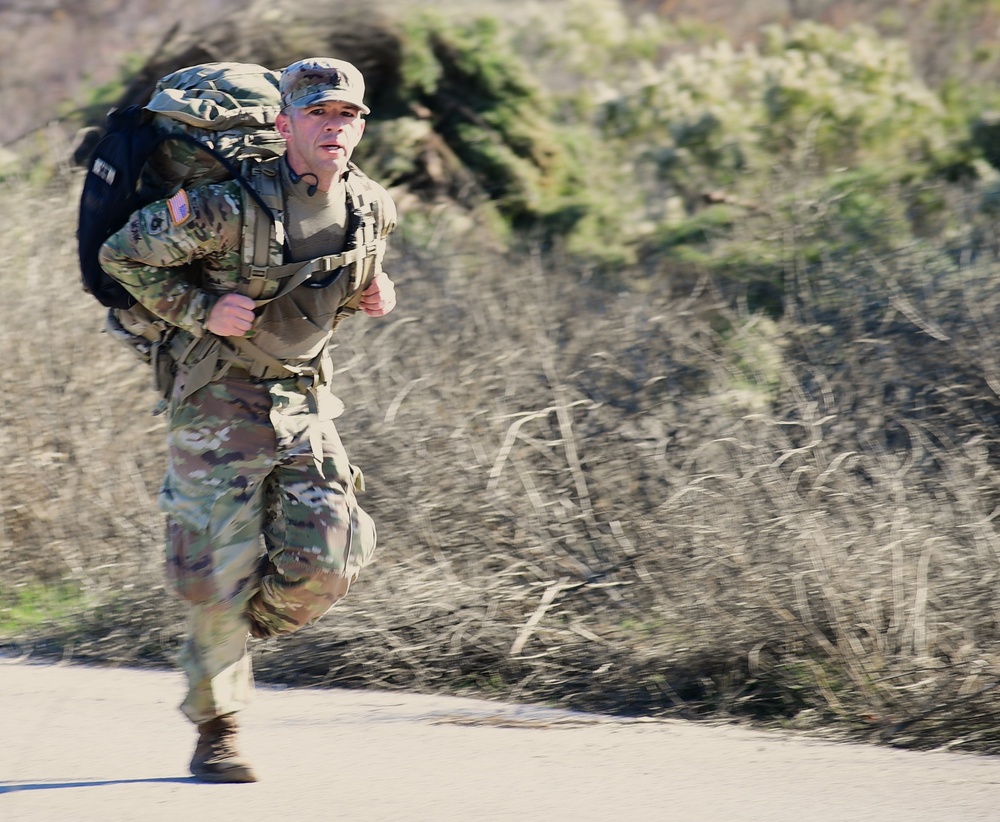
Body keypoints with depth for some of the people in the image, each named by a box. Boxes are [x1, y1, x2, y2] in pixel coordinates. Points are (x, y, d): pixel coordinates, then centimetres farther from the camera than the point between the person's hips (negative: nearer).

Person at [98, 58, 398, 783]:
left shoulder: (372, 207, 0)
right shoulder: (232, 206, -19)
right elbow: (123, 254, -9)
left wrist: (376, 288, 3)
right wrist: (202, 309, -17)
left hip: (305, 401, 5)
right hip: (221, 403, -5)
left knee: (326, 563, -5)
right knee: (223, 570, -6)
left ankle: (229, 636, 24)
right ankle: (216, 734, 9)